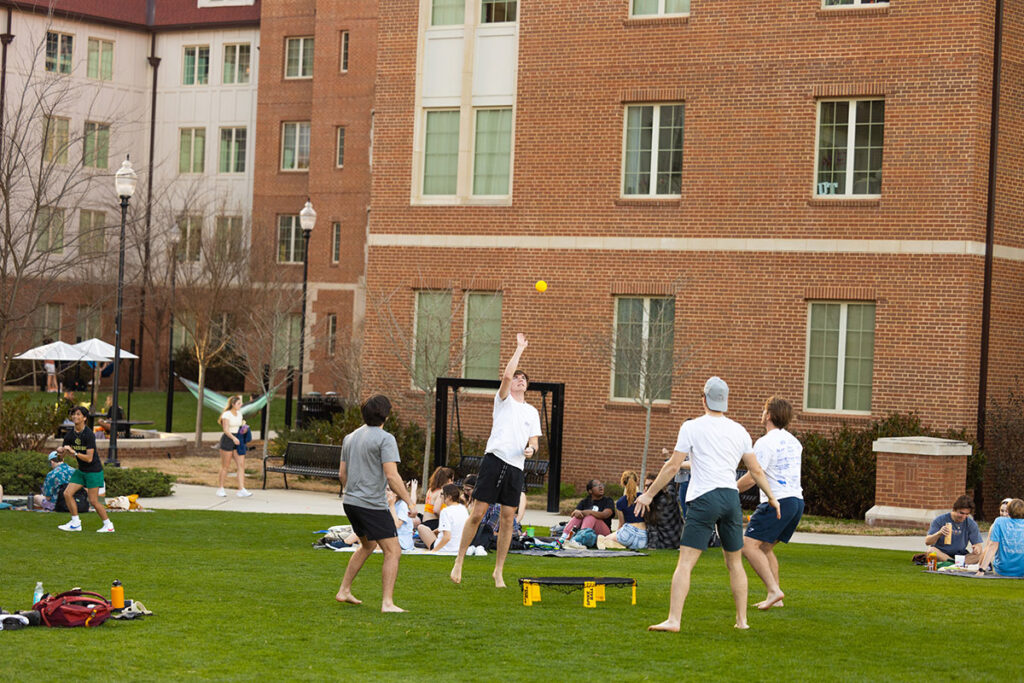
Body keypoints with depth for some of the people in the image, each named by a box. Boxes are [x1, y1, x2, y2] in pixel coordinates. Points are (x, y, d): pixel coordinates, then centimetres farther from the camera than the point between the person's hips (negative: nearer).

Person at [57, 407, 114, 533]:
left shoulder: (89, 435, -21)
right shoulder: (70, 435, -1)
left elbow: (89, 458, -23)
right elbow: (64, 452, 8)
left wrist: (74, 452, -31)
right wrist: (61, 451, -16)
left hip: (94, 470, -7)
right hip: (81, 470, 7)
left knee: (93, 501, -7)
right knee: (67, 494, -1)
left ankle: (108, 525, 8)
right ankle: (75, 523, 9)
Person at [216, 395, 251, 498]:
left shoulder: (239, 414, 12)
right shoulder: (227, 414, -9)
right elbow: (226, 430, -18)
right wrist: (233, 438, -33)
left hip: (237, 441, 6)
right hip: (227, 440, -6)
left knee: (241, 465, -4)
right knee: (225, 466, 0)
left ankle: (241, 490, -8)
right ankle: (220, 489, 12)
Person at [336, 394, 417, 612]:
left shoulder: (350, 437, 13)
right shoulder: (385, 439, -11)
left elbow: (342, 474, 18)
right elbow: (391, 475, -18)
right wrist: (409, 501, -14)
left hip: (350, 502, 9)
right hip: (373, 504, -8)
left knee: (368, 545, 27)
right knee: (393, 551, -6)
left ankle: (344, 591, 29)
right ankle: (387, 602, -14)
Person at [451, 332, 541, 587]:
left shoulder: (532, 412, 21)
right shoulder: (504, 400, 9)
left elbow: (534, 440, 17)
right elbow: (507, 375, -7)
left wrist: (531, 448, -7)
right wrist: (520, 348, 0)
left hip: (516, 466, 4)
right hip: (495, 459, -4)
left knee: (508, 518, 1)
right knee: (477, 513, -7)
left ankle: (499, 571, 8)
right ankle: (459, 562, 3)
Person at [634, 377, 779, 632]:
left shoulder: (692, 427, -2)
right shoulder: (739, 431, 10)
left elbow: (673, 466, -2)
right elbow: (756, 470, 16)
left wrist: (649, 494, 7)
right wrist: (771, 497, 31)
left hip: (704, 499, -4)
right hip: (731, 498, 4)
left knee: (685, 563, -7)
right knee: (735, 563, 16)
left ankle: (673, 620, -15)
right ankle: (742, 620, 19)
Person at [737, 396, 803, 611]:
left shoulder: (765, 442, -10)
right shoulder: (793, 442, 16)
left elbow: (752, 478, -13)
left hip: (777, 501, -9)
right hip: (797, 500, 9)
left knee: (749, 545, -9)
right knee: (765, 548, 16)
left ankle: (774, 590, -21)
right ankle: (774, 598, 10)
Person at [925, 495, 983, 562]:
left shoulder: (971, 524, 1)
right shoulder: (940, 520, -5)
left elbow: (978, 544, 1)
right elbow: (927, 542, -8)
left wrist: (977, 548, -26)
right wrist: (939, 533, -30)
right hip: (941, 554, -2)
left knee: (979, 555, -26)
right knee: (930, 550, -34)